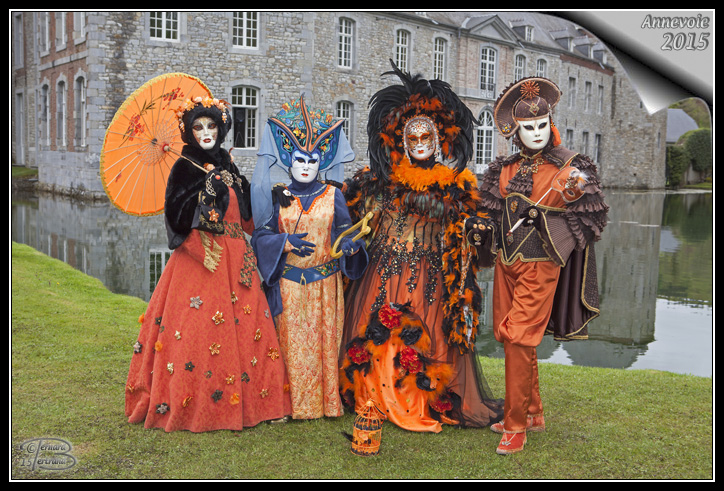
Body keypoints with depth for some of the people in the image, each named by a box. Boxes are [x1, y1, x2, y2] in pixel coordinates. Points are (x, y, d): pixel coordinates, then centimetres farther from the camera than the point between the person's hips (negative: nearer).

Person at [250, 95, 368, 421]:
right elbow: (261, 235, 2)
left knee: (324, 339, 2)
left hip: (324, 280, 0)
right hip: (288, 280, 0)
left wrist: (350, 244, -16)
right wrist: (286, 243, -16)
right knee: (292, 342, 1)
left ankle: (326, 401, 13)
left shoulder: (332, 195, 5)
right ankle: (295, 404, 12)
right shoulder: (277, 195, 3)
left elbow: (345, 229, 6)